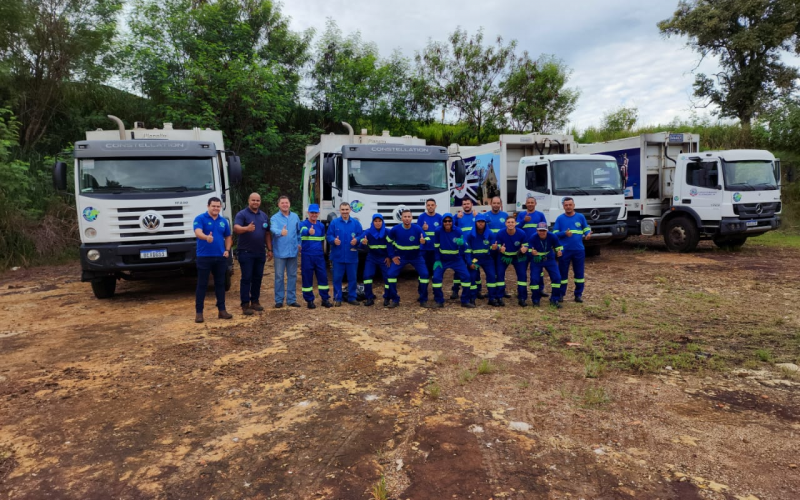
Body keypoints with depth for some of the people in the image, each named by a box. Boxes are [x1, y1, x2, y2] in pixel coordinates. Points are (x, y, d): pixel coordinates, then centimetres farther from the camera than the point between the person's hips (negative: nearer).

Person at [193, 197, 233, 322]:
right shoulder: (200, 218, -5)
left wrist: (227, 250, 4)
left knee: (220, 284, 10)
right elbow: (198, 232, -23)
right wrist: (207, 237, -45)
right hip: (204, 257, -5)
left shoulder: (223, 221, 11)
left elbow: (228, 237, 21)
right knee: (202, 285, -1)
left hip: (220, 257, 5)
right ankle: (199, 312, 5)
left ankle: (222, 310, 17)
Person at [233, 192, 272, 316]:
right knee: (246, 278, -4)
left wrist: (269, 249, 12)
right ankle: (245, 305, -1)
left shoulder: (264, 216, 13)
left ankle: (255, 301, 21)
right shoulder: (242, 214, -5)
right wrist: (246, 228, -44)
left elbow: (267, 234, 17)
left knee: (257, 278, 11)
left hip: (260, 252, 6)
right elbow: (236, 228, -23)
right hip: (246, 252, -5)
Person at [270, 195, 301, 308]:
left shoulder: (295, 217, 9)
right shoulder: (274, 218, -5)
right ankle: (279, 300, 9)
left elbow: (299, 231, 17)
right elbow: (273, 229, -26)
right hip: (280, 252, -4)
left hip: (293, 251, 4)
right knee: (279, 276, 0)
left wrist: (299, 243, 8)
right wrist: (281, 232, -46)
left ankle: (291, 299, 18)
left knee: (292, 276, 9)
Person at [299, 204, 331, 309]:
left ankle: (325, 299, 14)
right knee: (307, 278, 2)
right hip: (307, 256, -4)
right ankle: (309, 300, 12)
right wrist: (309, 231, -53)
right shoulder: (303, 224, -6)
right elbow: (303, 231, -30)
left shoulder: (321, 226, 11)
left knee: (323, 277, 3)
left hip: (319, 255, 4)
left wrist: (320, 249, 13)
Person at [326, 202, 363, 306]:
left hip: (352, 257, 1)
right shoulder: (334, 222, 3)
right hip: (338, 256, -1)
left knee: (352, 278, 7)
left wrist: (356, 240, -16)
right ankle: (337, 298, 13)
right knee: (337, 278, 3)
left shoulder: (356, 223, 6)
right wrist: (334, 240, -19)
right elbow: (329, 236, 2)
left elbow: (361, 235, 4)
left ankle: (352, 298, 19)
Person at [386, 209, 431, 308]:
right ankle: (395, 300, 4)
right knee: (391, 274, -12)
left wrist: (423, 242, -40)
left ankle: (423, 300, 2)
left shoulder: (418, 229, -18)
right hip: (400, 257, 1)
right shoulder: (395, 229, -15)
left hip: (416, 256, -1)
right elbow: (389, 242, 1)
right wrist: (392, 256, -4)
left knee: (425, 274, -14)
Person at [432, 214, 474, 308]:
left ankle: (465, 301, 5)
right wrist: (437, 260, -9)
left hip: (456, 259, 1)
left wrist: (461, 243, -27)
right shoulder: (438, 232, -12)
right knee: (436, 277, -17)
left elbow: (463, 246, -4)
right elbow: (436, 248, -5)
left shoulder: (458, 232, -9)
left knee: (466, 276, -10)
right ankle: (439, 301, 1)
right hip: (442, 260, -1)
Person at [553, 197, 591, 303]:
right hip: (564, 250, -1)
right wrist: (564, 233, -18)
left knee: (579, 273, 7)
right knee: (563, 273, 3)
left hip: (579, 250, 1)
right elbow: (555, 233, 1)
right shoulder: (560, 218, 3)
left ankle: (578, 294, 18)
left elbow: (586, 228, 12)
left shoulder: (580, 217, 6)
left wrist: (588, 233, -11)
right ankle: (560, 294, 13)